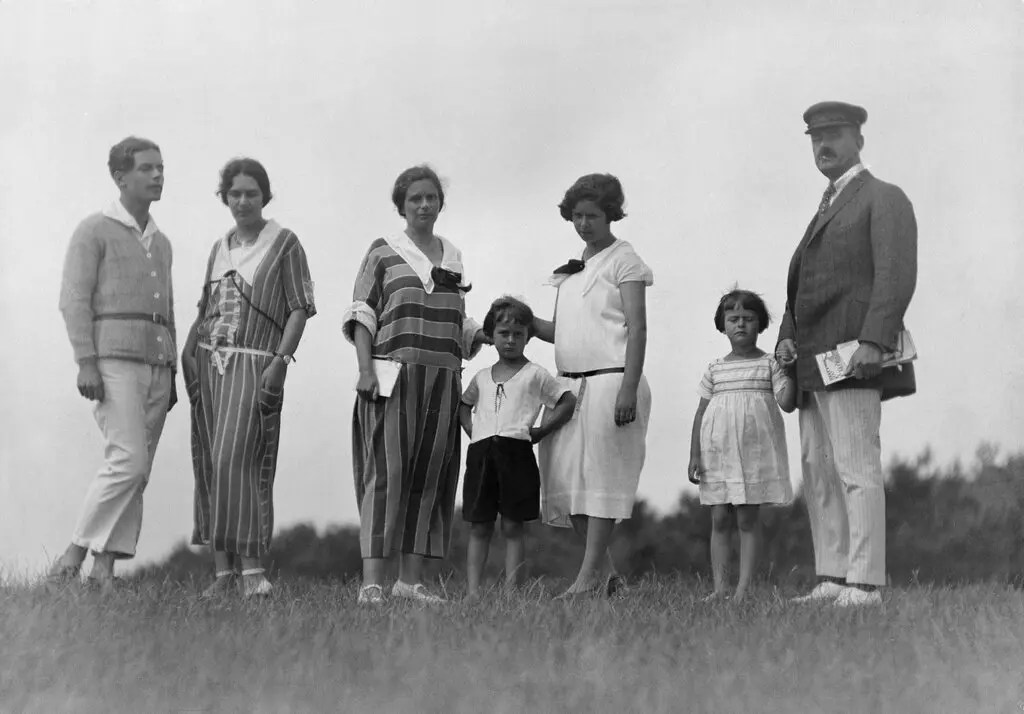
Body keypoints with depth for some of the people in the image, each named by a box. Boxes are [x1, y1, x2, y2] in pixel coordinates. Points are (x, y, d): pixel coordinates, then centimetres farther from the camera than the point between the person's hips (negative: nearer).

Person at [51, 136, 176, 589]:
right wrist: (86, 363, -19)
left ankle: (104, 573, 0)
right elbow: (74, 299, -9)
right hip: (111, 360, -7)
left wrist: (170, 377, 16)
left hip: (155, 365, 7)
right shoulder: (93, 230, -1)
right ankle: (73, 557, -10)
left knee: (135, 472, 0)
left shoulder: (160, 243, 21)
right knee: (129, 462, -19)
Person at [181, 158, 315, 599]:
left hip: (254, 363, -6)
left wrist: (281, 360, -14)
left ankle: (251, 568, -17)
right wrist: (187, 350, 6)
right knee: (210, 466, 2)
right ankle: (222, 571, 6)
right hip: (209, 362, 6)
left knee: (237, 460, -18)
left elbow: (300, 308, -3)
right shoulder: (220, 248, 18)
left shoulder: (284, 244, 1)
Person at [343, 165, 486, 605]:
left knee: (430, 475, 4)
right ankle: (371, 580, -13)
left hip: (442, 380, 5)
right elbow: (362, 313, -2)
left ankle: (410, 578, 10)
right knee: (386, 470, -10)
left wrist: (495, 333, 7)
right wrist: (366, 369, -12)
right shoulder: (383, 252, 3)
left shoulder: (452, 256, 17)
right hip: (393, 376, -5)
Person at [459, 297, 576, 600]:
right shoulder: (482, 377, 18)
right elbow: (464, 404, 33)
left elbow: (568, 401, 2)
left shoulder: (535, 374, 5)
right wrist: (471, 429, 15)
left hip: (516, 452, -4)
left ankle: (510, 590, -4)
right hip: (481, 452, 4)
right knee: (479, 527, 1)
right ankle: (473, 591, 0)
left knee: (512, 527, -2)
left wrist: (541, 430, -3)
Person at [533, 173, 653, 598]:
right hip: (571, 383, 8)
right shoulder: (571, 269, 20)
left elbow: (637, 328, -9)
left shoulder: (623, 261, -1)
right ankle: (605, 571, 14)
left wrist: (628, 388, -20)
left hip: (611, 380, -7)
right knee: (564, 478, 3)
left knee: (601, 474, -9)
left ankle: (589, 575, -8)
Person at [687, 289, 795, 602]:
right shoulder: (715, 370, 10)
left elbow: (787, 403, -8)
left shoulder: (770, 364, 2)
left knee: (748, 519, -3)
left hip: (754, 451, -3)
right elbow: (701, 414, 10)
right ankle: (720, 586, 4)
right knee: (719, 520, 2)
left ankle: (744, 588, -2)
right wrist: (694, 455, 4)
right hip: (718, 453, 3)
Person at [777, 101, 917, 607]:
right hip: (814, 360, 9)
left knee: (855, 467, -14)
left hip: (852, 355, -9)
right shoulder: (826, 212, 27)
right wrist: (787, 337, 5)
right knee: (817, 471, 5)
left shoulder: (884, 198, 0)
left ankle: (865, 583, -16)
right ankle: (833, 580, 7)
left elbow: (897, 275, -12)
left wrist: (873, 341, -23)